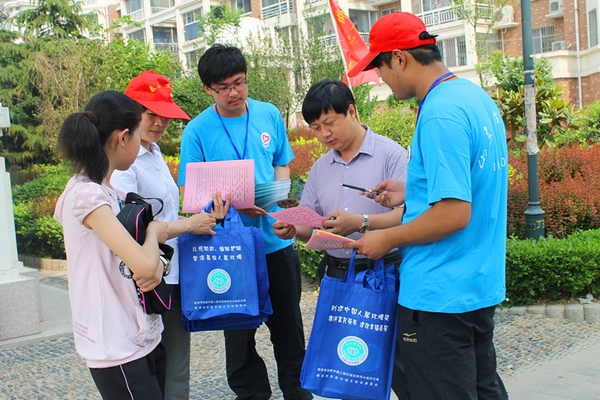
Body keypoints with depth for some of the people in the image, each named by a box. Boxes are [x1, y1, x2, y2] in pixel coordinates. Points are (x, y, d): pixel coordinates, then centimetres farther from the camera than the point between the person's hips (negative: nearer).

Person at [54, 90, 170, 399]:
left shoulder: (108, 193, 8)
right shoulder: (87, 195, -20)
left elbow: (147, 262, 15)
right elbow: (143, 265, -29)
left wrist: (158, 264, -8)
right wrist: (154, 233, -9)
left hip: (144, 338, 9)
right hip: (118, 350, -8)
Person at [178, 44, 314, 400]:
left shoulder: (270, 115, 0)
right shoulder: (197, 130, -9)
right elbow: (190, 191, -7)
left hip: (276, 238, 3)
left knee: (288, 322, 16)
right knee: (239, 328, 12)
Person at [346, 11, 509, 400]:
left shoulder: (440, 114, -22)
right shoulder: (477, 96, 8)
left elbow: (454, 214, -26)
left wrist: (388, 238, -13)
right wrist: (413, 190, 16)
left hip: (440, 295, -10)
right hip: (481, 285, 10)